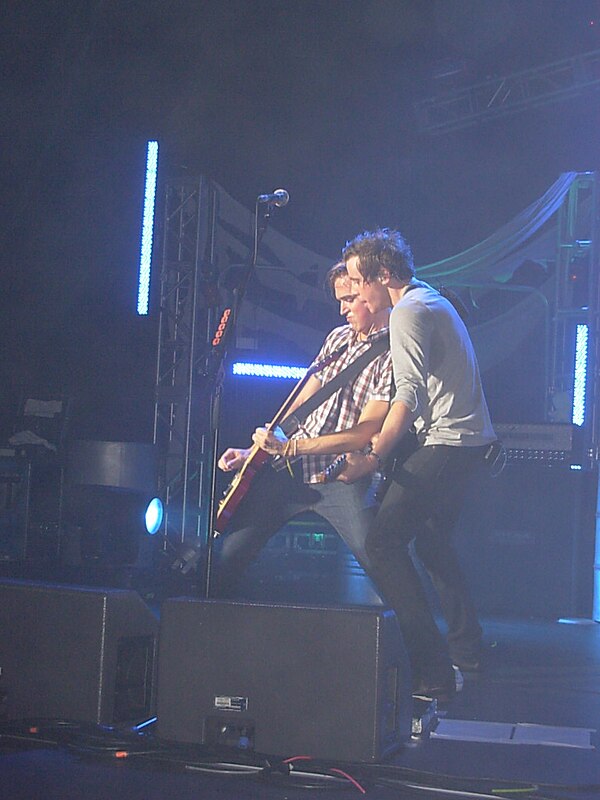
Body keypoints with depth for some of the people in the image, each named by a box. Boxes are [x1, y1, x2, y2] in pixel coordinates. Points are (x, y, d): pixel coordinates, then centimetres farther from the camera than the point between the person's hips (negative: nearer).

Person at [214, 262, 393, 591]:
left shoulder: (394, 355, -9)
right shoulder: (338, 337, 15)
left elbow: (364, 434, -15)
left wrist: (288, 446, -15)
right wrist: (254, 451, 13)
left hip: (342, 477, -6)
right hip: (289, 469, 6)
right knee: (224, 558, 5)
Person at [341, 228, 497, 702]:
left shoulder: (408, 312, -12)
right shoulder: (432, 300, 19)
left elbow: (410, 395, -22)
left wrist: (374, 459, -21)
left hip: (447, 443, -11)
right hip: (475, 440, 11)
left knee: (384, 543, -13)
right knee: (431, 539, 24)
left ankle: (432, 674, -16)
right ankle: (466, 649, 30)